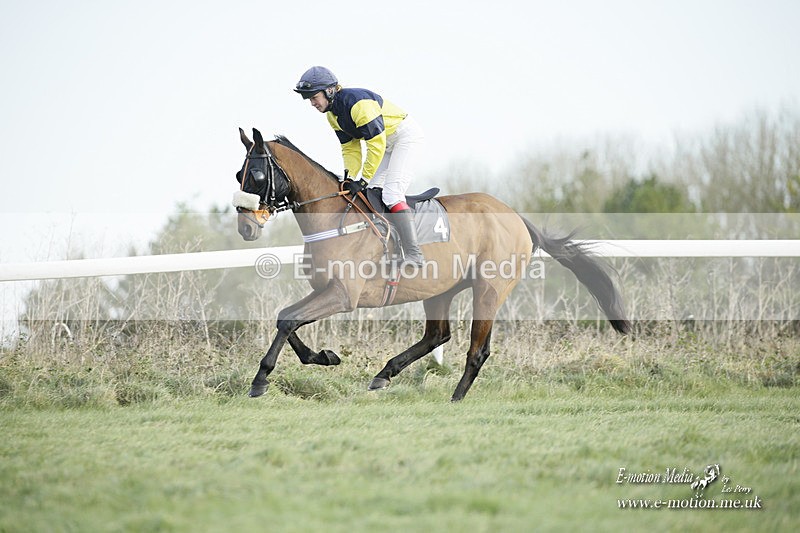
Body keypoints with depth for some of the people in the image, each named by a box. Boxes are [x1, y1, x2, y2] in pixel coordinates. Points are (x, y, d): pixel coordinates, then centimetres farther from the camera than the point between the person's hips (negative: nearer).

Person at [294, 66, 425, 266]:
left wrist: (363, 181, -27)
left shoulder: (358, 103, -30)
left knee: (391, 193, -20)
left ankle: (414, 254, -23)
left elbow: (376, 144, -30)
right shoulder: (332, 114, 0)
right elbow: (350, 148, 5)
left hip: (406, 135, -10)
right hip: (386, 142, 10)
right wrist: (350, 178, -11)